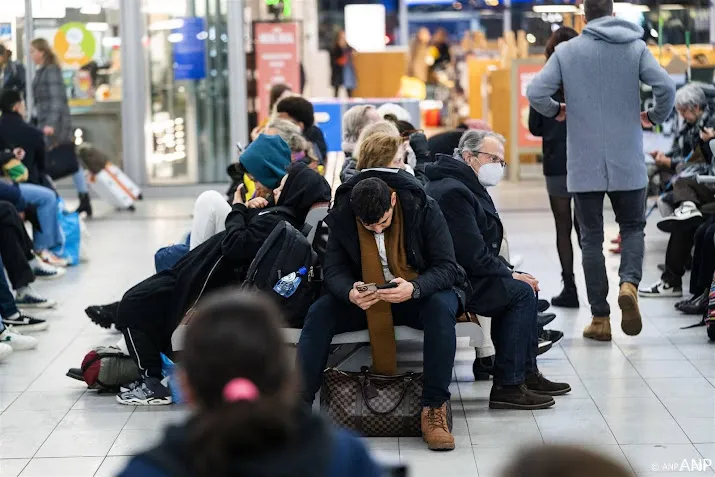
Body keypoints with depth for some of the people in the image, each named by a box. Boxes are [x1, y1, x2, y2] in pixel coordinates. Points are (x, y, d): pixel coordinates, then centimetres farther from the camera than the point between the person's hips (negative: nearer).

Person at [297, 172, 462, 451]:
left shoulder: (423, 209, -18)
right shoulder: (341, 216, -11)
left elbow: (447, 268, -17)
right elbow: (333, 269, -8)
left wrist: (414, 288, -39)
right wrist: (350, 292, -33)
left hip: (418, 294, -2)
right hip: (365, 299, 2)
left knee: (441, 307, -37)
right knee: (319, 313, -24)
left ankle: (434, 410, -34)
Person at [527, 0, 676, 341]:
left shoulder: (566, 51, 0)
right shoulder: (635, 47, 0)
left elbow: (535, 93, -9)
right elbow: (666, 86, -12)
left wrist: (556, 111, 12)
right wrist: (655, 116, 7)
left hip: (584, 165, 0)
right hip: (628, 163, 0)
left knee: (591, 238, 8)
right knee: (632, 227, 15)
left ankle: (600, 319, 5)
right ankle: (629, 282, -14)